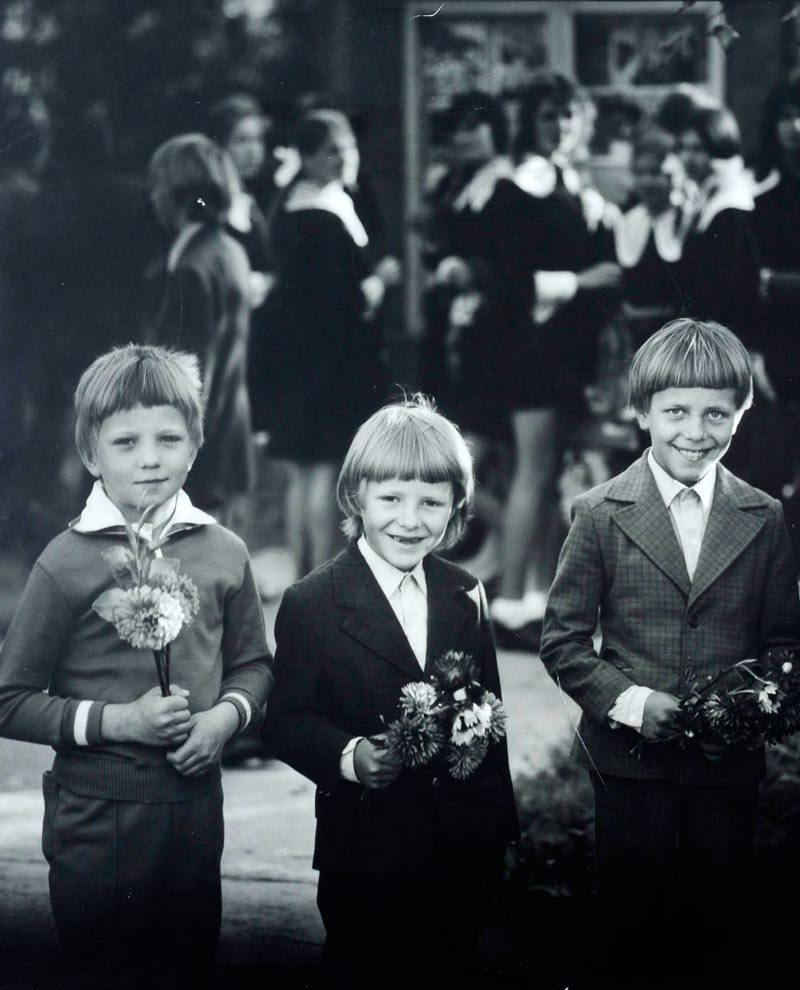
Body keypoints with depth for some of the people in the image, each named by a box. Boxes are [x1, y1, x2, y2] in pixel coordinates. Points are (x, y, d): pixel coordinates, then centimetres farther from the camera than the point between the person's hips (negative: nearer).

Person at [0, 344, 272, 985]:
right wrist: (118, 721, -17)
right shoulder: (68, 563, -9)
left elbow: (252, 663, 15)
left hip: (196, 805, 3)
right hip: (97, 813, -3)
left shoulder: (222, 553, 2)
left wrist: (225, 717, -6)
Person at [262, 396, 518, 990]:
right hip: (366, 851, -4)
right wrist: (349, 757, -26)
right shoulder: (311, 604, -7)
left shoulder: (465, 596, 9)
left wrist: (497, 818, 12)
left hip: (462, 846, 4)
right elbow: (286, 722, -9)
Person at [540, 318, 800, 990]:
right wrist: (629, 702, -16)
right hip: (630, 760, -2)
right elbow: (564, 640, -2)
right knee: (634, 933, 8)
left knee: (719, 931, 9)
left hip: (729, 764, 2)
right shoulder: (600, 515, -2)